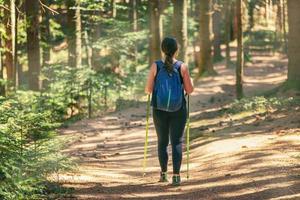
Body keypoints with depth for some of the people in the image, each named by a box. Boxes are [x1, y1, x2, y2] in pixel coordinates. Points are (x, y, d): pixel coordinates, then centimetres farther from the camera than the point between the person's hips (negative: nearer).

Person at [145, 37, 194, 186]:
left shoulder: (155, 66, -6)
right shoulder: (182, 67, -7)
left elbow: (148, 89, -5)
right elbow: (189, 90, -4)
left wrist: (147, 90, 18)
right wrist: (187, 83, 18)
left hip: (160, 110, 1)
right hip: (178, 110, -1)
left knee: (162, 141, 16)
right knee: (177, 141, 2)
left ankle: (163, 173, 24)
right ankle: (176, 176, -7)